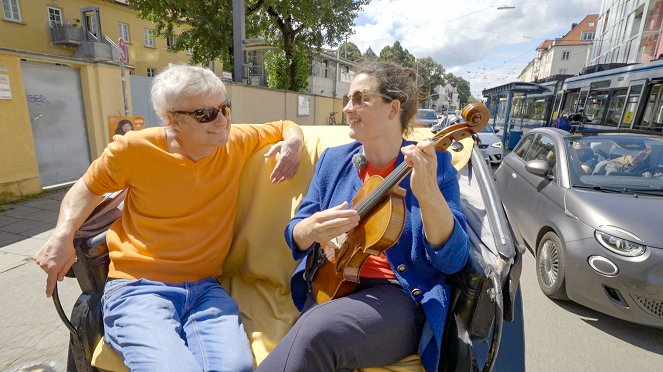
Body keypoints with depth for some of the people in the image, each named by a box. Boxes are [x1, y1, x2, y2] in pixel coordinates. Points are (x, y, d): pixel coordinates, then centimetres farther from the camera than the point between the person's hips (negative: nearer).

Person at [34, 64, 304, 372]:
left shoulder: (235, 142, 2)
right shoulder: (136, 148, -4)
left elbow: (284, 126, 19)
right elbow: (89, 187, 15)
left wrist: (293, 142, -3)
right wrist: (63, 235, 1)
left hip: (204, 287, 2)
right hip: (137, 287, -1)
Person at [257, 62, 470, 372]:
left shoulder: (433, 163, -2)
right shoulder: (333, 160, 8)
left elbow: (453, 259, -9)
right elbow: (294, 235, 7)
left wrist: (428, 192, -26)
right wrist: (311, 229, -17)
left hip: (400, 296, -2)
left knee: (318, 330, -30)